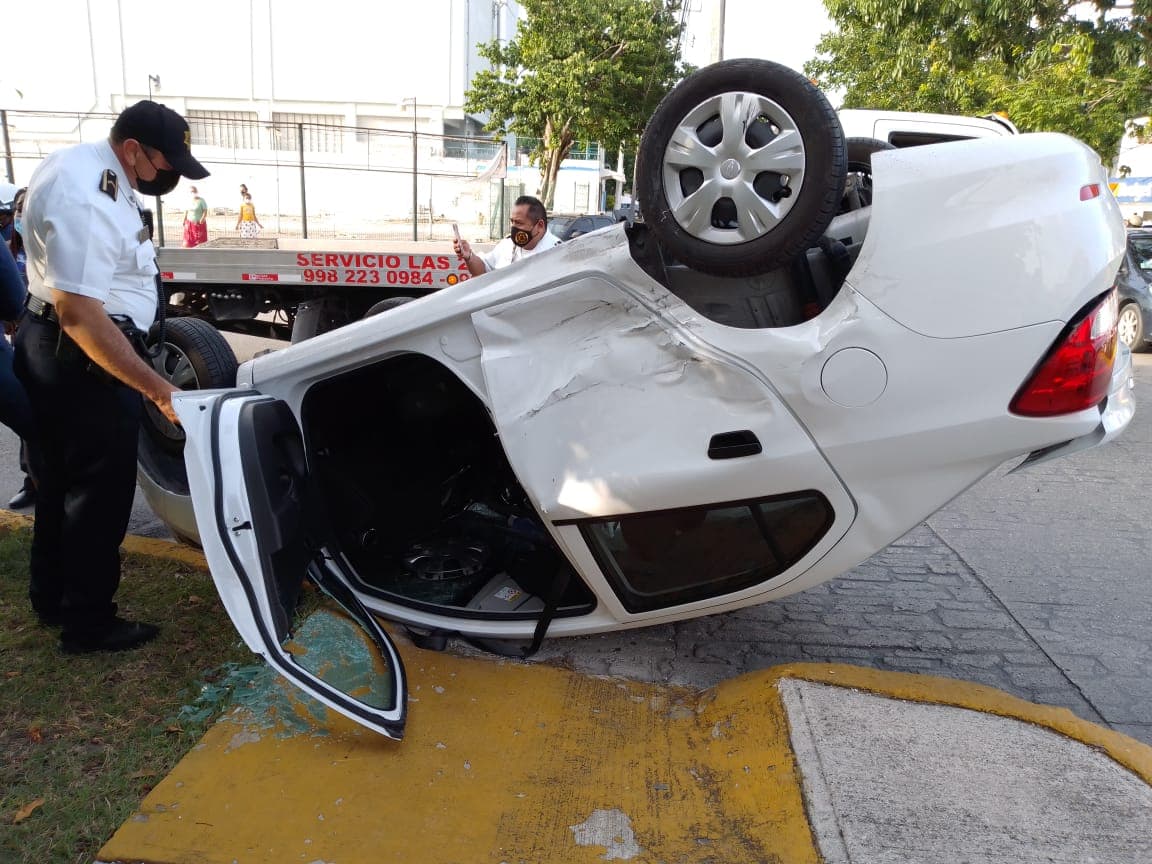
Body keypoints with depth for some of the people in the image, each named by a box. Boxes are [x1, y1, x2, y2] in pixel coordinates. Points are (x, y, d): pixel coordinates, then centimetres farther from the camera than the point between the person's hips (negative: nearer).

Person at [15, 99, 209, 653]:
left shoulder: (87, 165, 7)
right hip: (82, 357, -11)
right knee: (100, 490, 1)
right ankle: (88, 622, 15)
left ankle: (51, 597, 38)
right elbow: (79, 314, -30)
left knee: (59, 481, 21)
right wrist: (157, 389, -31)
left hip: (50, 346, 11)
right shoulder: (84, 200, -25)